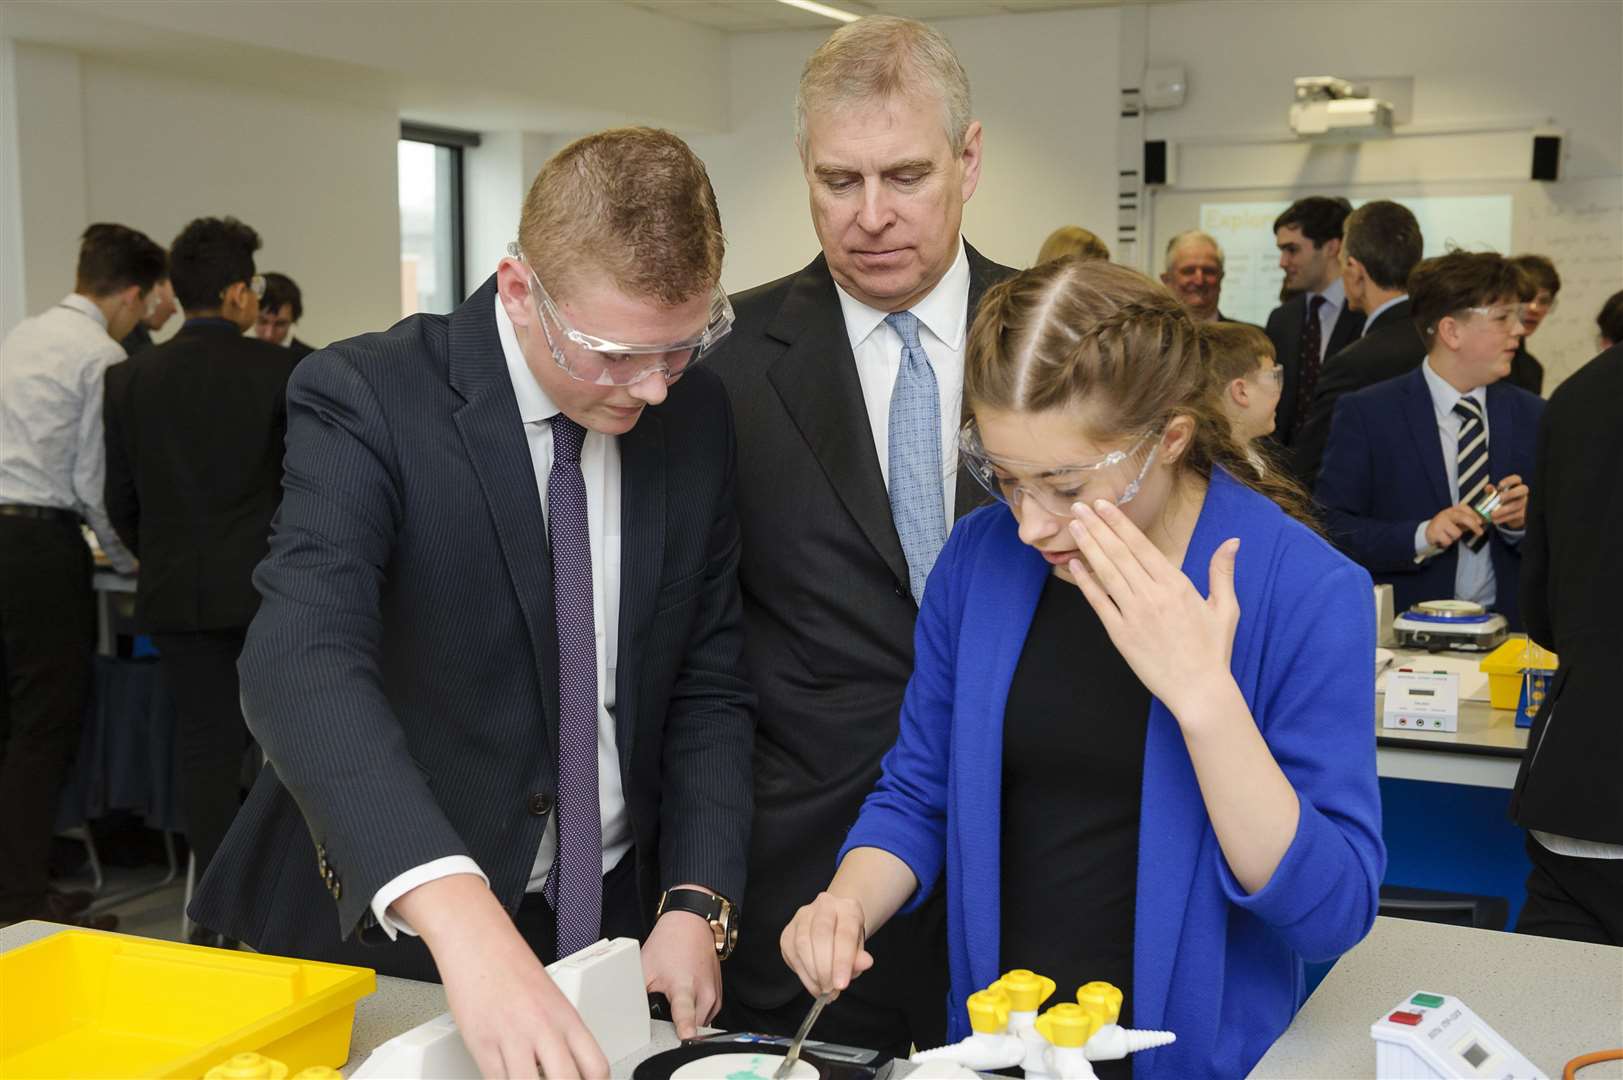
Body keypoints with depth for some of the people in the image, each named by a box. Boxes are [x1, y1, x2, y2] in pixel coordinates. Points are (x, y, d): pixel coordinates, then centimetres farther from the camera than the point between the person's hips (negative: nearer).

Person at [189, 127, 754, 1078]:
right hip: (394, 931, -3)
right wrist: (460, 911, -48)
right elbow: (303, 662, -34)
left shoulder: (696, 412, -4)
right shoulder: (364, 401, -19)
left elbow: (708, 681, 1)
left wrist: (697, 904, -11)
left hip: (621, 922, 4)